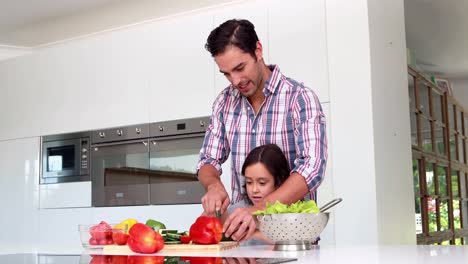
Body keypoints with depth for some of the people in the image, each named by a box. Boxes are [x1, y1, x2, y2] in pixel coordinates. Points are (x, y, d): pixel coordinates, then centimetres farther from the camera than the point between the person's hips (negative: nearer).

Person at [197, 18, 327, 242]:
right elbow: (208, 161, 11)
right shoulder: (224, 102, 7)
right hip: (242, 223, 4)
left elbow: (312, 167, -18)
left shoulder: (300, 98, -8)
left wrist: (259, 210, -31)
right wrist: (214, 185, -13)